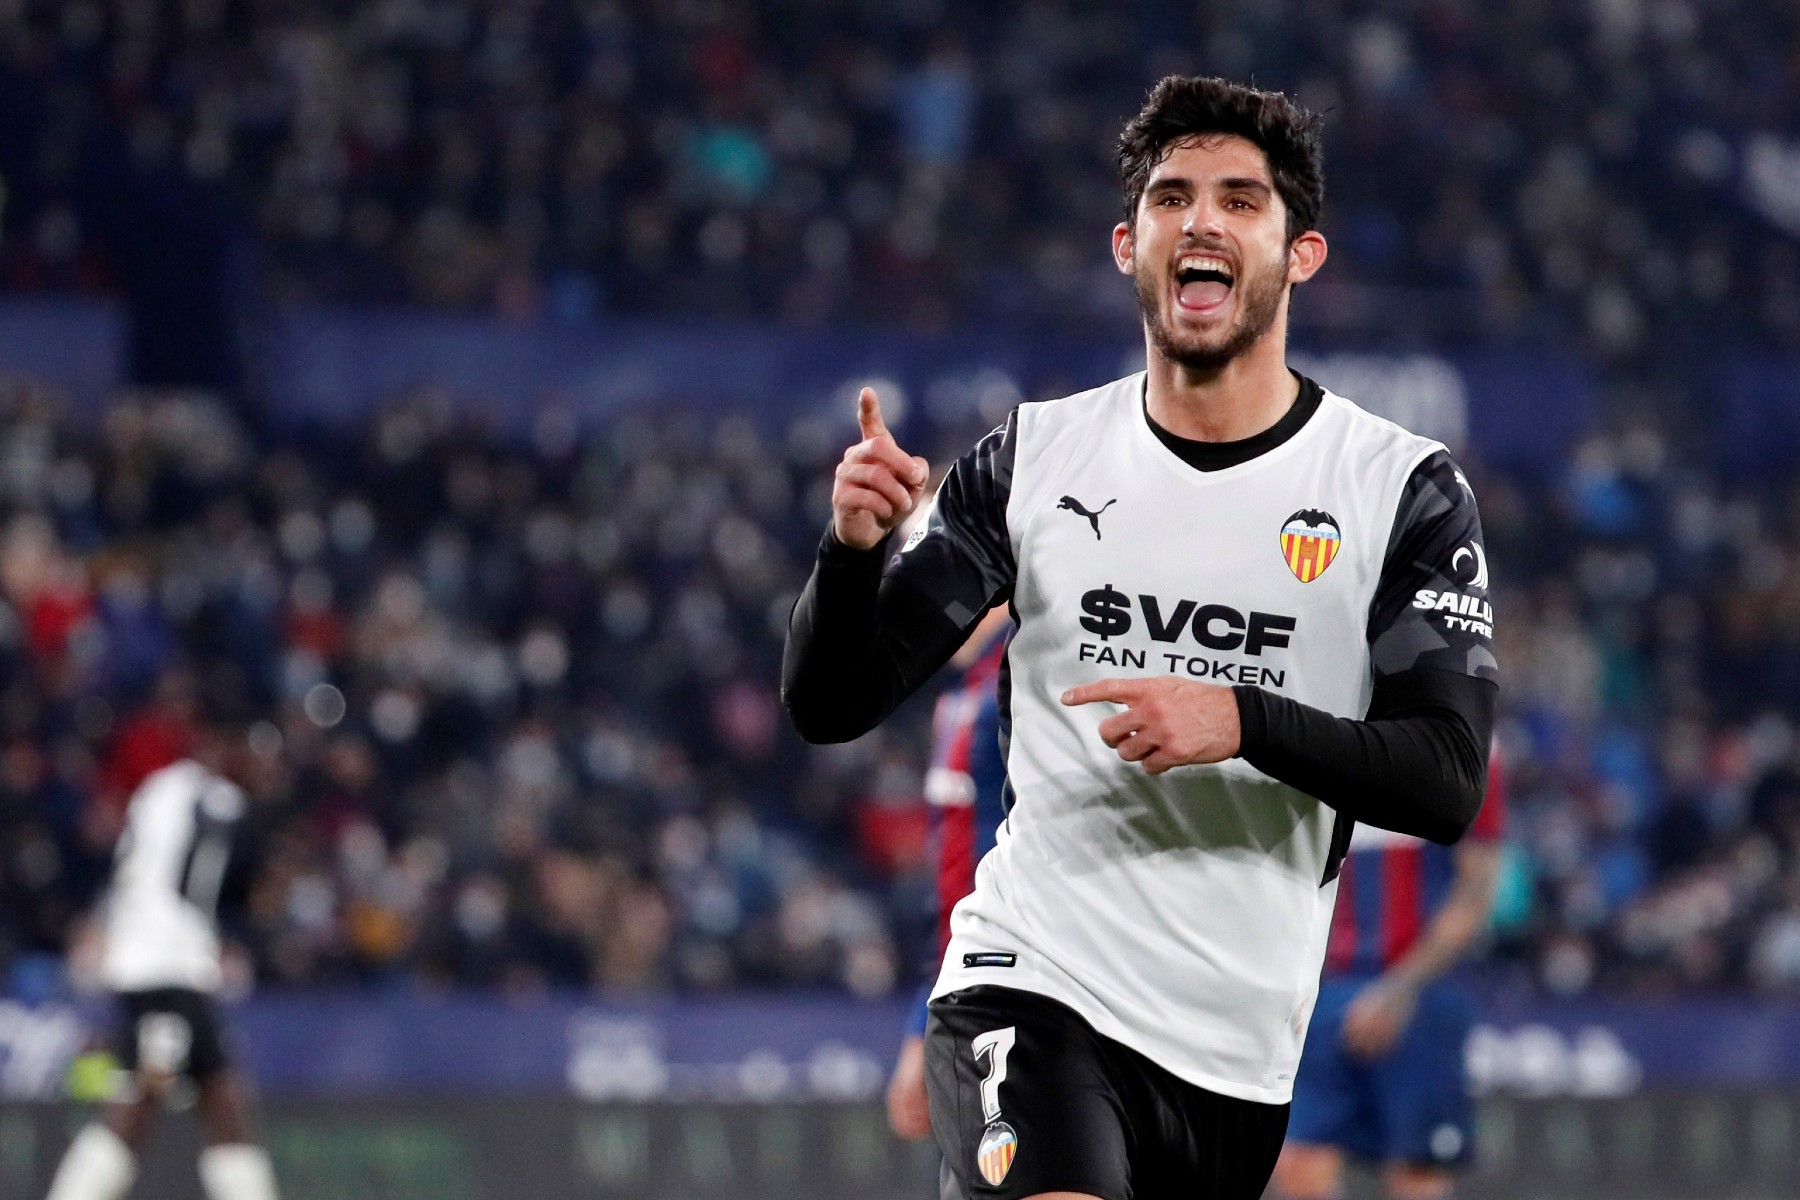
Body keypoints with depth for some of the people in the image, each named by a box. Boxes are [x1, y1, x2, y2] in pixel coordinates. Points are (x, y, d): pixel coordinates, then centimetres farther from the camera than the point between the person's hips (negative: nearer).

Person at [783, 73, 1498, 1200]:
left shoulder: (1405, 488, 1)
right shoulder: (1035, 458, 6)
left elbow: (1448, 785, -7)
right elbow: (828, 706, 6)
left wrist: (1243, 722, -23)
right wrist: (854, 547, -14)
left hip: (1242, 1049, 2)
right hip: (1031, 979, -1)